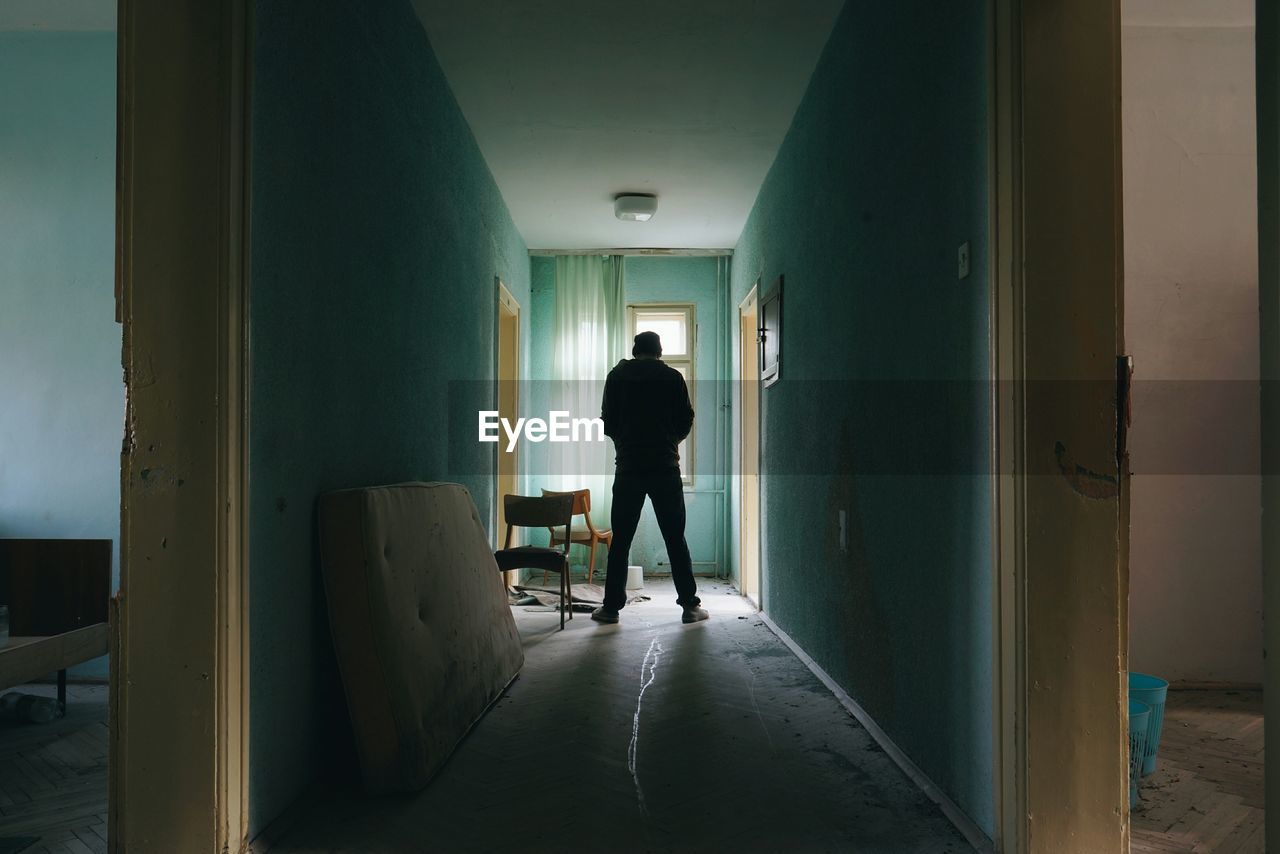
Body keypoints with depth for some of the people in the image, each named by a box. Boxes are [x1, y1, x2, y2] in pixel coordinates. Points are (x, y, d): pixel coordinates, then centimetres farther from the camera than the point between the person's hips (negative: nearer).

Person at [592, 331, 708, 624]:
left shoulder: (617, 376, 5)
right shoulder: (672, 377, 4)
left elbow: (608, 421, 5)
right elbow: (686, 420, 5)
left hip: (628, 467, 0)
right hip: (665, 467, 0)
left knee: (621, 540, 6)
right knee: (675, 539, 4)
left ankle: (611, 606, 7)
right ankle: (690, 605, 5)